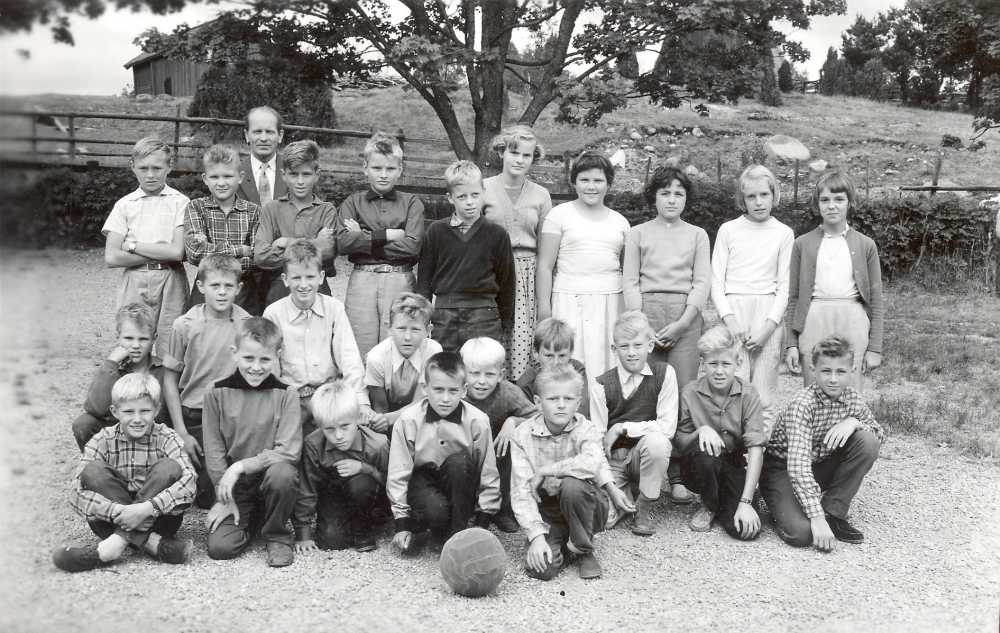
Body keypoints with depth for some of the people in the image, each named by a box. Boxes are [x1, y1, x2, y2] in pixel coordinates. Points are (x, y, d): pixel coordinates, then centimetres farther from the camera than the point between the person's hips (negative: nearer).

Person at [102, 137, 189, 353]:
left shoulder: (179, 202, 2)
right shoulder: (125, 205, 7)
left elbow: (178, 252, -8)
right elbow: (111, 258, -1)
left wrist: (132, 245, -4)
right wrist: (160, 253, -6)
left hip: (170, 281, -1)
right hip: (134, 284, 2)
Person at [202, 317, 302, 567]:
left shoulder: (285, 394, -7)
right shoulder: (216, 392, -3)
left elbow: (289, 451, -14)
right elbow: (213, 451, 1)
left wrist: (241, 466, -19)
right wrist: (225, 498, -4)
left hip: (271, 474, -1)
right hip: (235, 489, 2)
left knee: (282, 474, -35)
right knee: (219, 548, -15)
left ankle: (278, 537, -7)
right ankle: (253, 521, 20)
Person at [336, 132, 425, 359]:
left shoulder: (412, 204, 9)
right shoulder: (353, 202, 11)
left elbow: (412, 245, -6)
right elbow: (343, 242, -5)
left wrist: (365, 238, -3)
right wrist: (387, 235, -7)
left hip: (400, 281, -1)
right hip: (362, 281, 1)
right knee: (359, 355, 1)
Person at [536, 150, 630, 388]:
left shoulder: (620, 221, 15)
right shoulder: (560, 214, 5)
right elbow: (544, 266, 1)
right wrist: (544, 311, -5)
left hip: (610, 304, 3)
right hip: (570, 303, -3)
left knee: (606, 367, -1)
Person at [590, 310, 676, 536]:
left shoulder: (664, 374, -6)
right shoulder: (602, 385, -7)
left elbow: (667, 427, -11)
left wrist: (622, 428, -16)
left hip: (646, 455, 0)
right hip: (612, 459, 0)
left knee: (656, 440, -35)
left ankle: (644, 507, -9)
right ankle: (626, 494, 17)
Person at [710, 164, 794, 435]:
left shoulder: (783, 234, 9)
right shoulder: (728, 230, 8)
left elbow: (784, 287, 7)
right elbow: (716, 282, 6)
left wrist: (767, 328, -6)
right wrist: (731, 321, -8)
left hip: (769, 314, 0)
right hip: (732, 313, 0)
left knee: (764, 397, 0)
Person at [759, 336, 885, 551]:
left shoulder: (851, 398, -7)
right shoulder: (803, 404, -27)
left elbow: (880, 434, 5)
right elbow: (798, 465, -35)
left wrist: (854, 422, -19)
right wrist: (817, 517, -40)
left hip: (821, 467, 6)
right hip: (782, 468, -6)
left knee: (867, 441, -17)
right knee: (801, 533, -30)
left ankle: (833, 514, -7)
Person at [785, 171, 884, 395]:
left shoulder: (865, 245, 6)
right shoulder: (803, 244, 7)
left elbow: (876, 302, 7)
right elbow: (793, 298, 9)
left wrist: (874, 348, 2)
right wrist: (791, 343, 3)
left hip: (852, 326, 0)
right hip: (813, 325, 1)